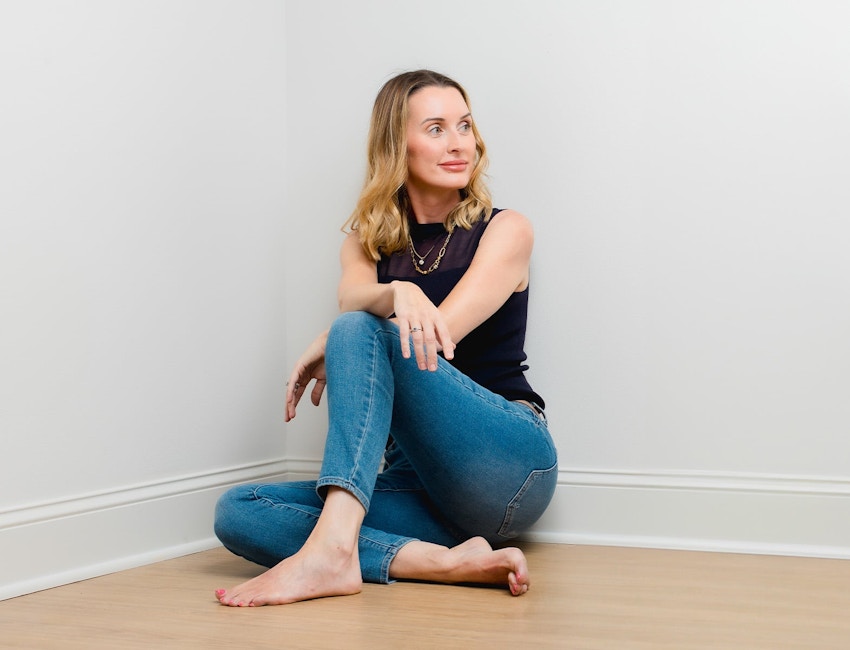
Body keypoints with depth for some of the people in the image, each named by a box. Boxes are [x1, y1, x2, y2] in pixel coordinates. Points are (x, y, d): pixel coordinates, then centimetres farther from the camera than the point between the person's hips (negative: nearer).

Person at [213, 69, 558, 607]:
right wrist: (397, 292, -33)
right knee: (238, 512, -16)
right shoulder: (368, 242, 14)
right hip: (418, 480, 5)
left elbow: (438, 332, -11)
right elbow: (353, 297, -11)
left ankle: (331, 549, -43)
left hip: (509, 465, -4)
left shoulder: (504, 230, 4)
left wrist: (335, 345, -6)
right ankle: (448, 561, -31)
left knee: (363, 332, -26)